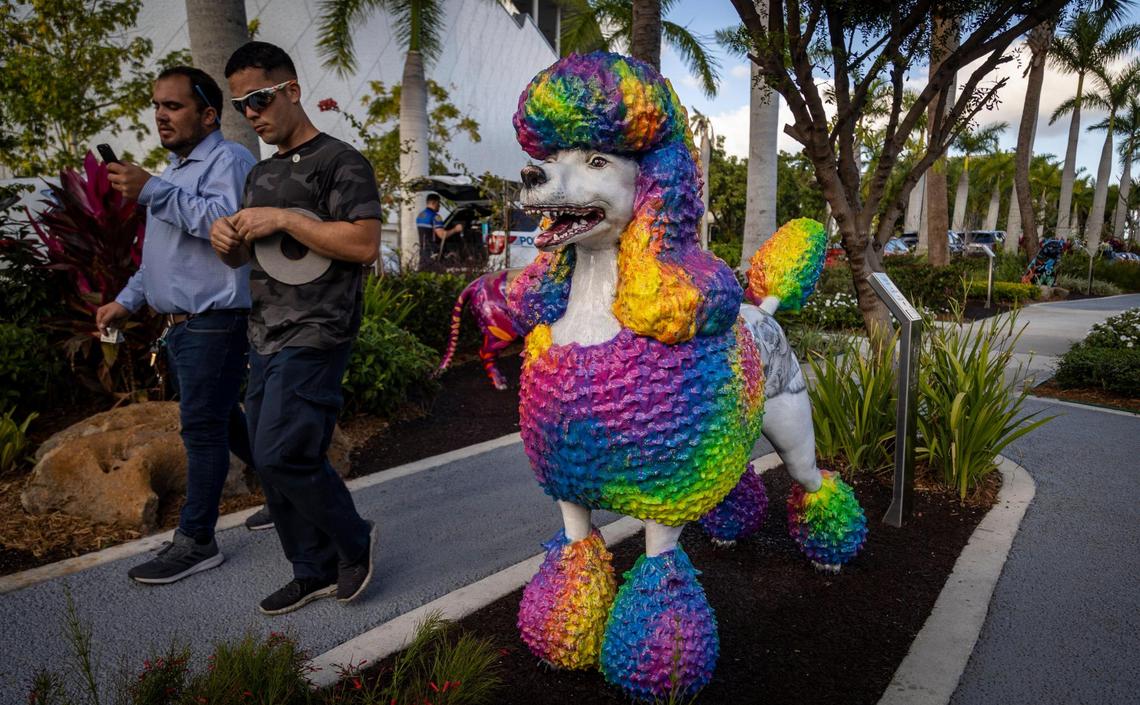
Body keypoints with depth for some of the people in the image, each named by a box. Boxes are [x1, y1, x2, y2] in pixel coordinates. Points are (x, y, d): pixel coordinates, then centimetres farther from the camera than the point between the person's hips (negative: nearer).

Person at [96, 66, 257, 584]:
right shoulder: (175, 170, 21)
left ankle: (195, 542, 6)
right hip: (180, 324, 10)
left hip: (214, 323, -10)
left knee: (203, 428, -4)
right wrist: (128, 300, 20)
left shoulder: (229, 160, -10)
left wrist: (151, 191, -28)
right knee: (219, 420, 17)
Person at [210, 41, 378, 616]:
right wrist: (227, 239, 1)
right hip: (265, 337, 8)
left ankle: (355, 542, 13)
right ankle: (315, 571, 23)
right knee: (270, 461, 9)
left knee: (282, 455, -12)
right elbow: (243, 257, 25)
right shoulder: (260, 174, 19)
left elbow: (365, 245, -17)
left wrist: (284, 219, -18)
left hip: (314, 336, -8)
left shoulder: (338, 161, -5)